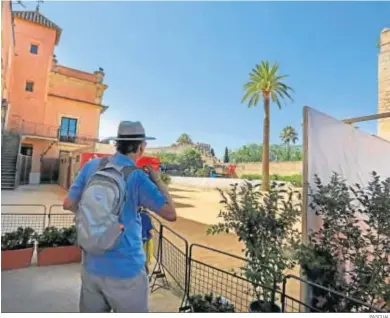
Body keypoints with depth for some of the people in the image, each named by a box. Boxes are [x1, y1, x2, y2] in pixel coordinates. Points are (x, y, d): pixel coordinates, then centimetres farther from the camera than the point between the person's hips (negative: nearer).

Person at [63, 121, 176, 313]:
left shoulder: (91, 166, -3)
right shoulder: (137, 177, -17)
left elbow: (69, 204, 5)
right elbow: (171, 214, -13)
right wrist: (158, 180, -3)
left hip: (91, 266, 6)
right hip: (125, 270, -5)